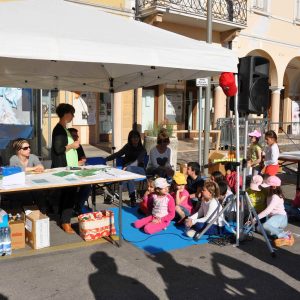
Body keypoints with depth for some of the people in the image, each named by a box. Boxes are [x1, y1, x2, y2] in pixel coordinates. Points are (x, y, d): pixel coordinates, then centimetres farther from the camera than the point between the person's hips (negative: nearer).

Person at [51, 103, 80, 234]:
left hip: (68, 167, 10)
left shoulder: (63, 128, 15)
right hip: (63, 168, -10)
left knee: (66, 193, 14)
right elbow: (58, 149, -22)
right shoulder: (59, 129, -15)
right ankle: (65, 222, 0)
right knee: (69, 193, -7)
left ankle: (64, 218, 22)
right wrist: (72, 146, -12)